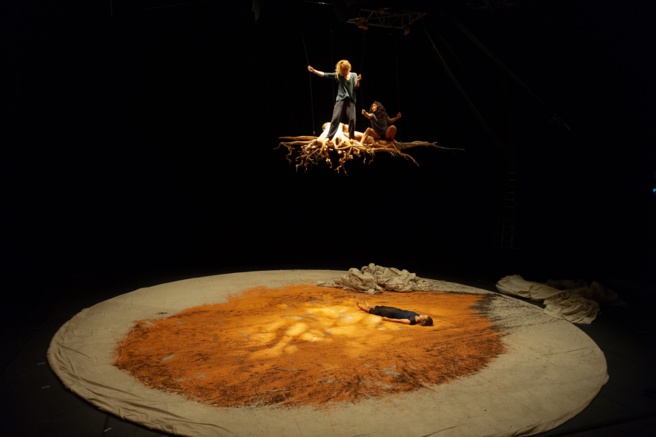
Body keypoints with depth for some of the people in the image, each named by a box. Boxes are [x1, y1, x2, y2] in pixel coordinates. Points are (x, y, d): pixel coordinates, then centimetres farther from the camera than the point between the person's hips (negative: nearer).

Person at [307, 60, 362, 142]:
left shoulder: (353, 75, 8)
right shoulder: (338, 75, 6)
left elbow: (356, 87, -2)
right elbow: (325, 75, 0)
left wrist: (358, 81, -24)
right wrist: (313, 71, -9)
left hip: (350, 99, 1)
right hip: (340, 99, -1)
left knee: (352, 118, -5)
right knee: (336, 118, -9)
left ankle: (351, 137, 7)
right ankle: (329, 137, -9)